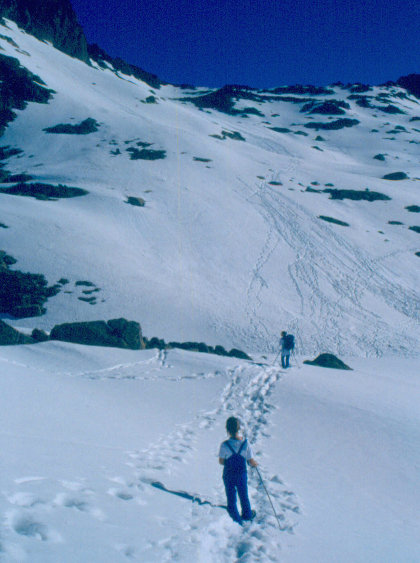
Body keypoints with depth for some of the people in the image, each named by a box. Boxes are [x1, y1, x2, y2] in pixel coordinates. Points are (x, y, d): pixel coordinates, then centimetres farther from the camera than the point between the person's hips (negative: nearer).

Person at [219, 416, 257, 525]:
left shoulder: (224, 445, -24)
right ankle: (247, 515, 45)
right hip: (242, 475, 1)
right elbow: (251, 462, -13)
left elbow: (221, 462, -11)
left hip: (228, 476, -1)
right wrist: (255, 464, 10)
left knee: (231, 498, 18)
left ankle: (236, 520, 29)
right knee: (244, 496, 25)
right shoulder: (245, 443, -21)